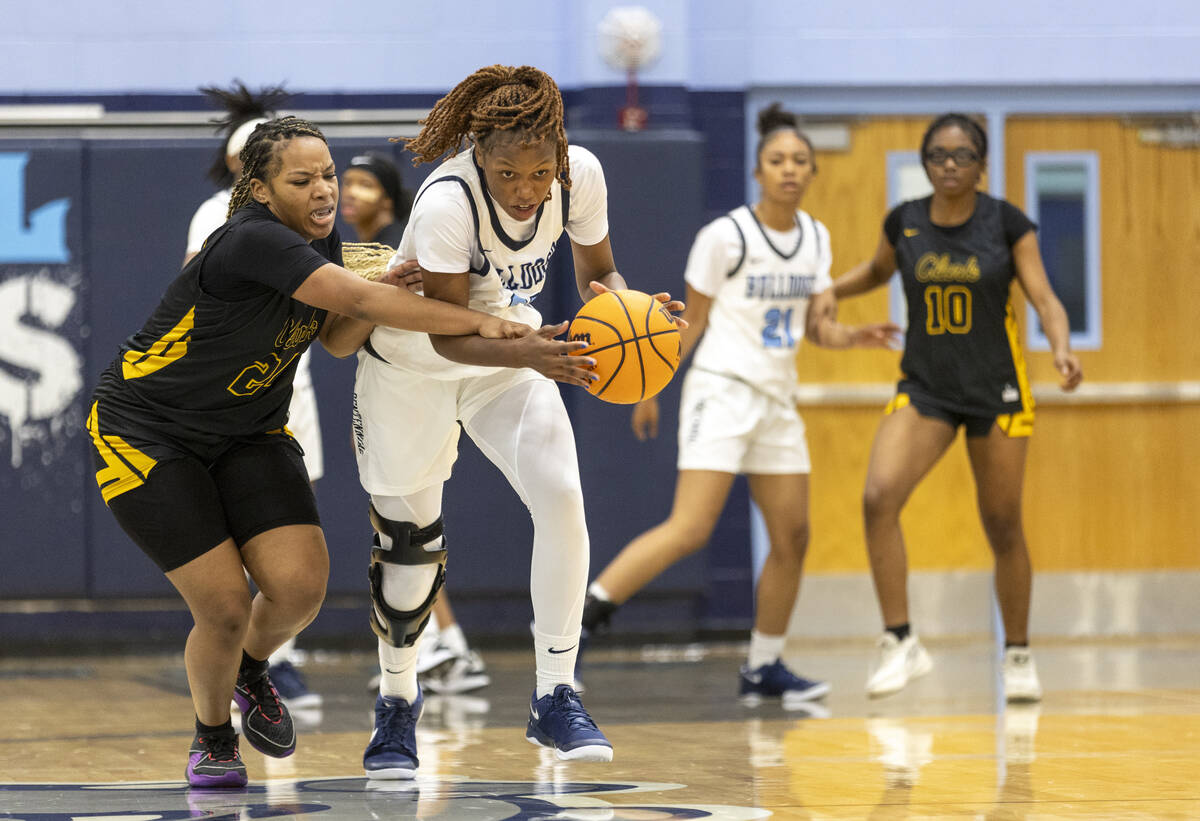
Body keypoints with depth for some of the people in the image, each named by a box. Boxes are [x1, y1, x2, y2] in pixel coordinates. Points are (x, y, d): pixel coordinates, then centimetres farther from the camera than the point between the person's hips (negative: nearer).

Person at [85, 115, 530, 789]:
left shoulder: (322, 240, -1)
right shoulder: (253, 240, -29)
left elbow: (339, 340, 5)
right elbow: (363, 301, -35)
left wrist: (383, 291, -16)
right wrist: (483, 322, -35)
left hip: (249, 434, 7)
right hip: (146, 435, -7)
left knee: (300, 586, -12)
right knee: (225, 608, -12)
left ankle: (252, 670, 23)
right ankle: (213, 734, 19)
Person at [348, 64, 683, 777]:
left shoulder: (580, 175, -22)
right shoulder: (447, 202, -35)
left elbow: (598, 274, -5)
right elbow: (446, 334, -32)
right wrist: (528, 355, -49)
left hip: (511, 357, 3)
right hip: (412, 365, -3)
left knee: (562, 499, -18)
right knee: (409, 541, 7)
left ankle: (556, 699, -8)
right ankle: (398, 699, 32)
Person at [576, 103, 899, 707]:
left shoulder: (815, 239, 8)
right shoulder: (725, 236, -10)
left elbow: (815, 326, 13)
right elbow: (691, 321, -3)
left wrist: (852, 337, -8)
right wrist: (649, 389, -2)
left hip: (777, 398, 7)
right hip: (722, 390, -7)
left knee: (792, 535, 5)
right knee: (690, 528, -19)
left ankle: (764, 667, 16)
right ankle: (577, 617, -17)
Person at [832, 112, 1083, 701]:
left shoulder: (1006, 224, -6)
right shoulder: (904, 222, 1)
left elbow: (1044, 297, -8)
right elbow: (877, 271, 21)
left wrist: (1061, 348, -27)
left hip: (997, 392, -1)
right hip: (924, 388, 2)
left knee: (1002, 526, 5)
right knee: (879, 497, -20)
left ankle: (1018, 655, 24)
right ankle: (900, 642, -14)